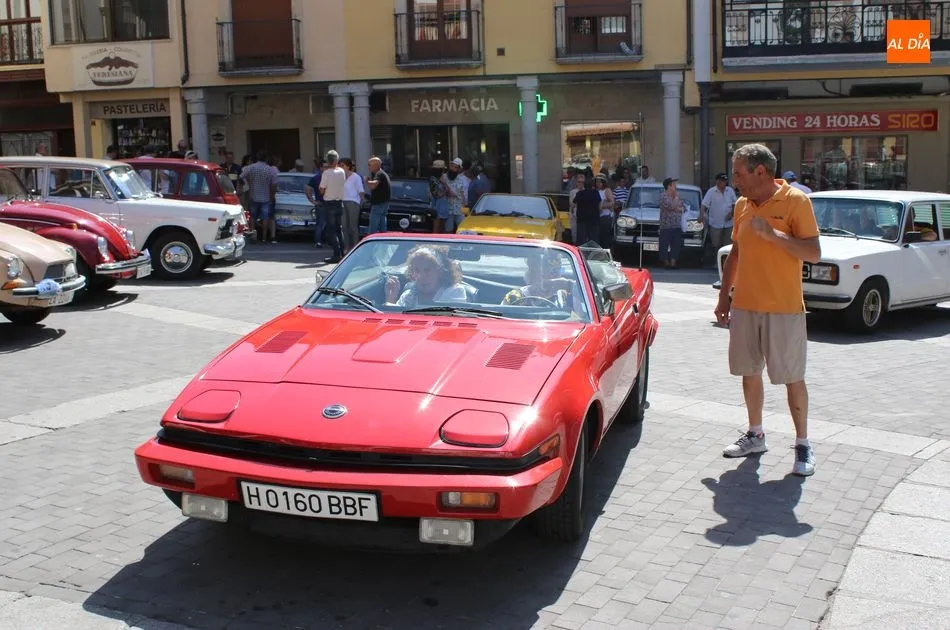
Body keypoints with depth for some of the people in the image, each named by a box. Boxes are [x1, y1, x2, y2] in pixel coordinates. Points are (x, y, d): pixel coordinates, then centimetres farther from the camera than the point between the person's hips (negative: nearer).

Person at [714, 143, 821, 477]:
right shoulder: (742, 205, 9)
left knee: (792, 378, 1)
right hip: (744, 306, 6)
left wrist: (772, 233, -25)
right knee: (749, 373, 13)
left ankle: (803, 444, 11)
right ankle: (755, 435, 27)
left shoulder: (795, 200, -10)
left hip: (784, 308, -6)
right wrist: (724, 296, 15)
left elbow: (813, 253, -16)